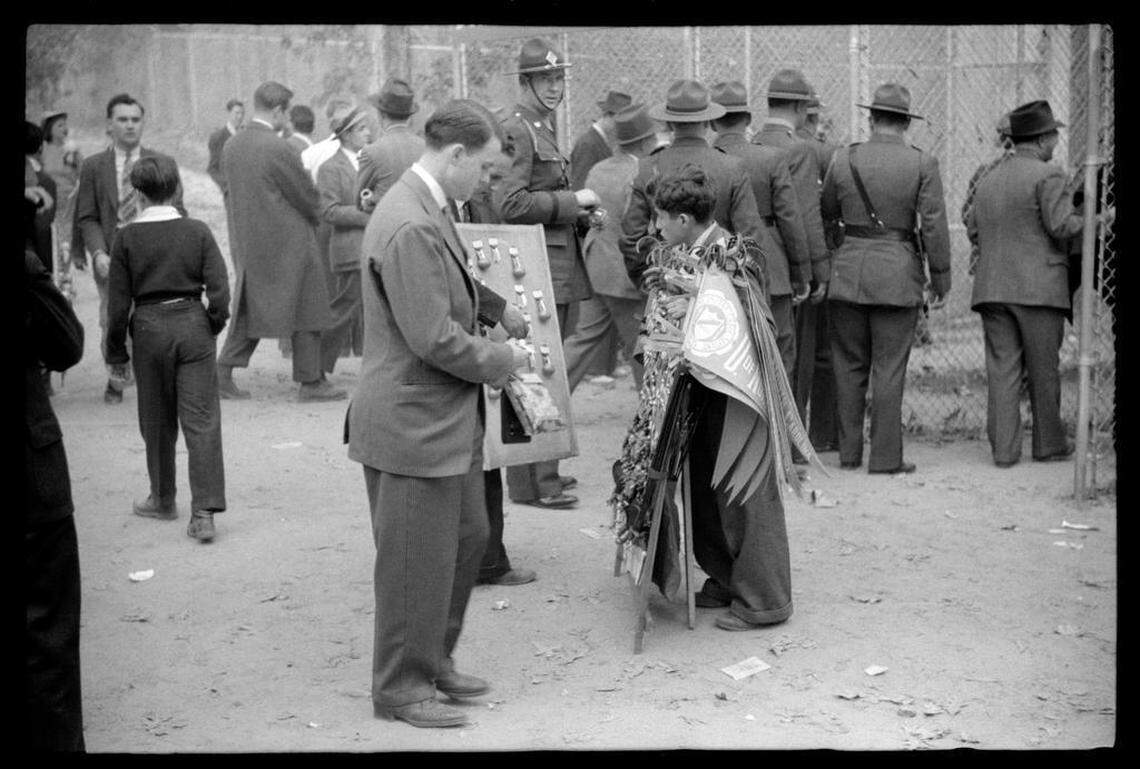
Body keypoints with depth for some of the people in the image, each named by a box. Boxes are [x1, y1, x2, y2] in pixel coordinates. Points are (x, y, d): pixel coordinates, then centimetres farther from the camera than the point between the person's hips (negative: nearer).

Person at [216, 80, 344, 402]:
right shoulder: (278, 149, -19)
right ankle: (311, 382, 11)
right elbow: (307, 195, -13)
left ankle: (223, 373, 11)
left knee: (249, 308, 16)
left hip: (249, 241, 7)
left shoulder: (231, 147, 4)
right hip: (288, 243, -7)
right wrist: (314, 218, 9)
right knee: (306, 312, 5)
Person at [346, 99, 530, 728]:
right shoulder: (411, 227, -24)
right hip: (413, 424, -10)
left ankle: (434, 660, 35)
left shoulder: (427, 211, 9)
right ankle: (401, 688, 19)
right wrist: (501, 359, -12)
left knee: (467, 537, 20)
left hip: (446, 418, 11)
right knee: (417, 560, 3)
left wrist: (487, 341, 9)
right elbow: (434, 339, -26)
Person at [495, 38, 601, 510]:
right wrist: (572, 201, -15)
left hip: (559, 268, 10)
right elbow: (511, 204, -21)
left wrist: (578, 213, 11)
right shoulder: (517, 130, -12)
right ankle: (531, 483, 0)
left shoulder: (544, 129, 19)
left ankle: (543, 470, 25)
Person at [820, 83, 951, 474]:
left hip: (848, 272, 2)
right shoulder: (923, 163, -5)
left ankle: (849, 452, 16)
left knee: (849, 365, 11)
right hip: (897, 274, -2)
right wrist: (941, 279, 1)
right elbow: (934, 226, -7)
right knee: (888, 369, 2)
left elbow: (827, 211, 12)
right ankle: (885, 456, 4)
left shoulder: (844, 159, 1)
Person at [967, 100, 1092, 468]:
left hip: (992, 286, 5)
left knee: (1002, 368, 3)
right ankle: (1049, 443, 16)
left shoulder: (988, 179, 15)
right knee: (1043, 370, 6)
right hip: (1038, 286, -5)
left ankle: (1003, 448, -1)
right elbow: (1062, 226, -14)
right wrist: (1090, 220, 2)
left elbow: (973, 230, 15)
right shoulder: (1047, 175, -7)